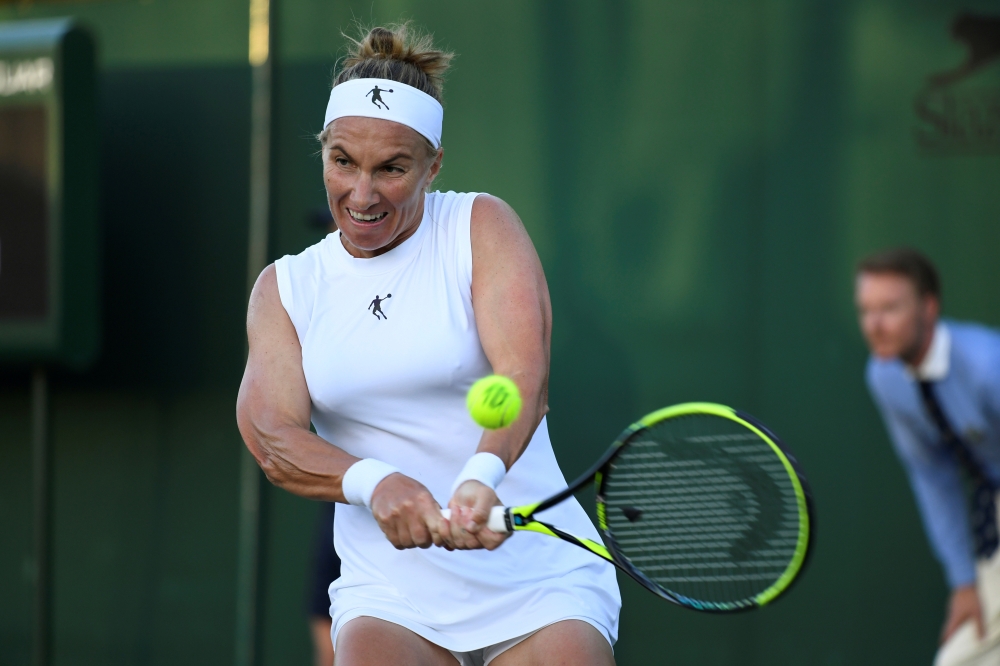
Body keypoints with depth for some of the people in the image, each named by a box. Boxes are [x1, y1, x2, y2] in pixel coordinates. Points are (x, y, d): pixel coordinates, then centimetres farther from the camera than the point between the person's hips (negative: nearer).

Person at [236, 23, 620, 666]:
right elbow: (272, 436, -6)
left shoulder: (480, 226, 0)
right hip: (388, 590, 2)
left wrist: (481, 477, -36)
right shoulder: (285, 287, 8)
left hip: (538, 583, -2)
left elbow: (525, 374, -16)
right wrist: (374, 482, -27)